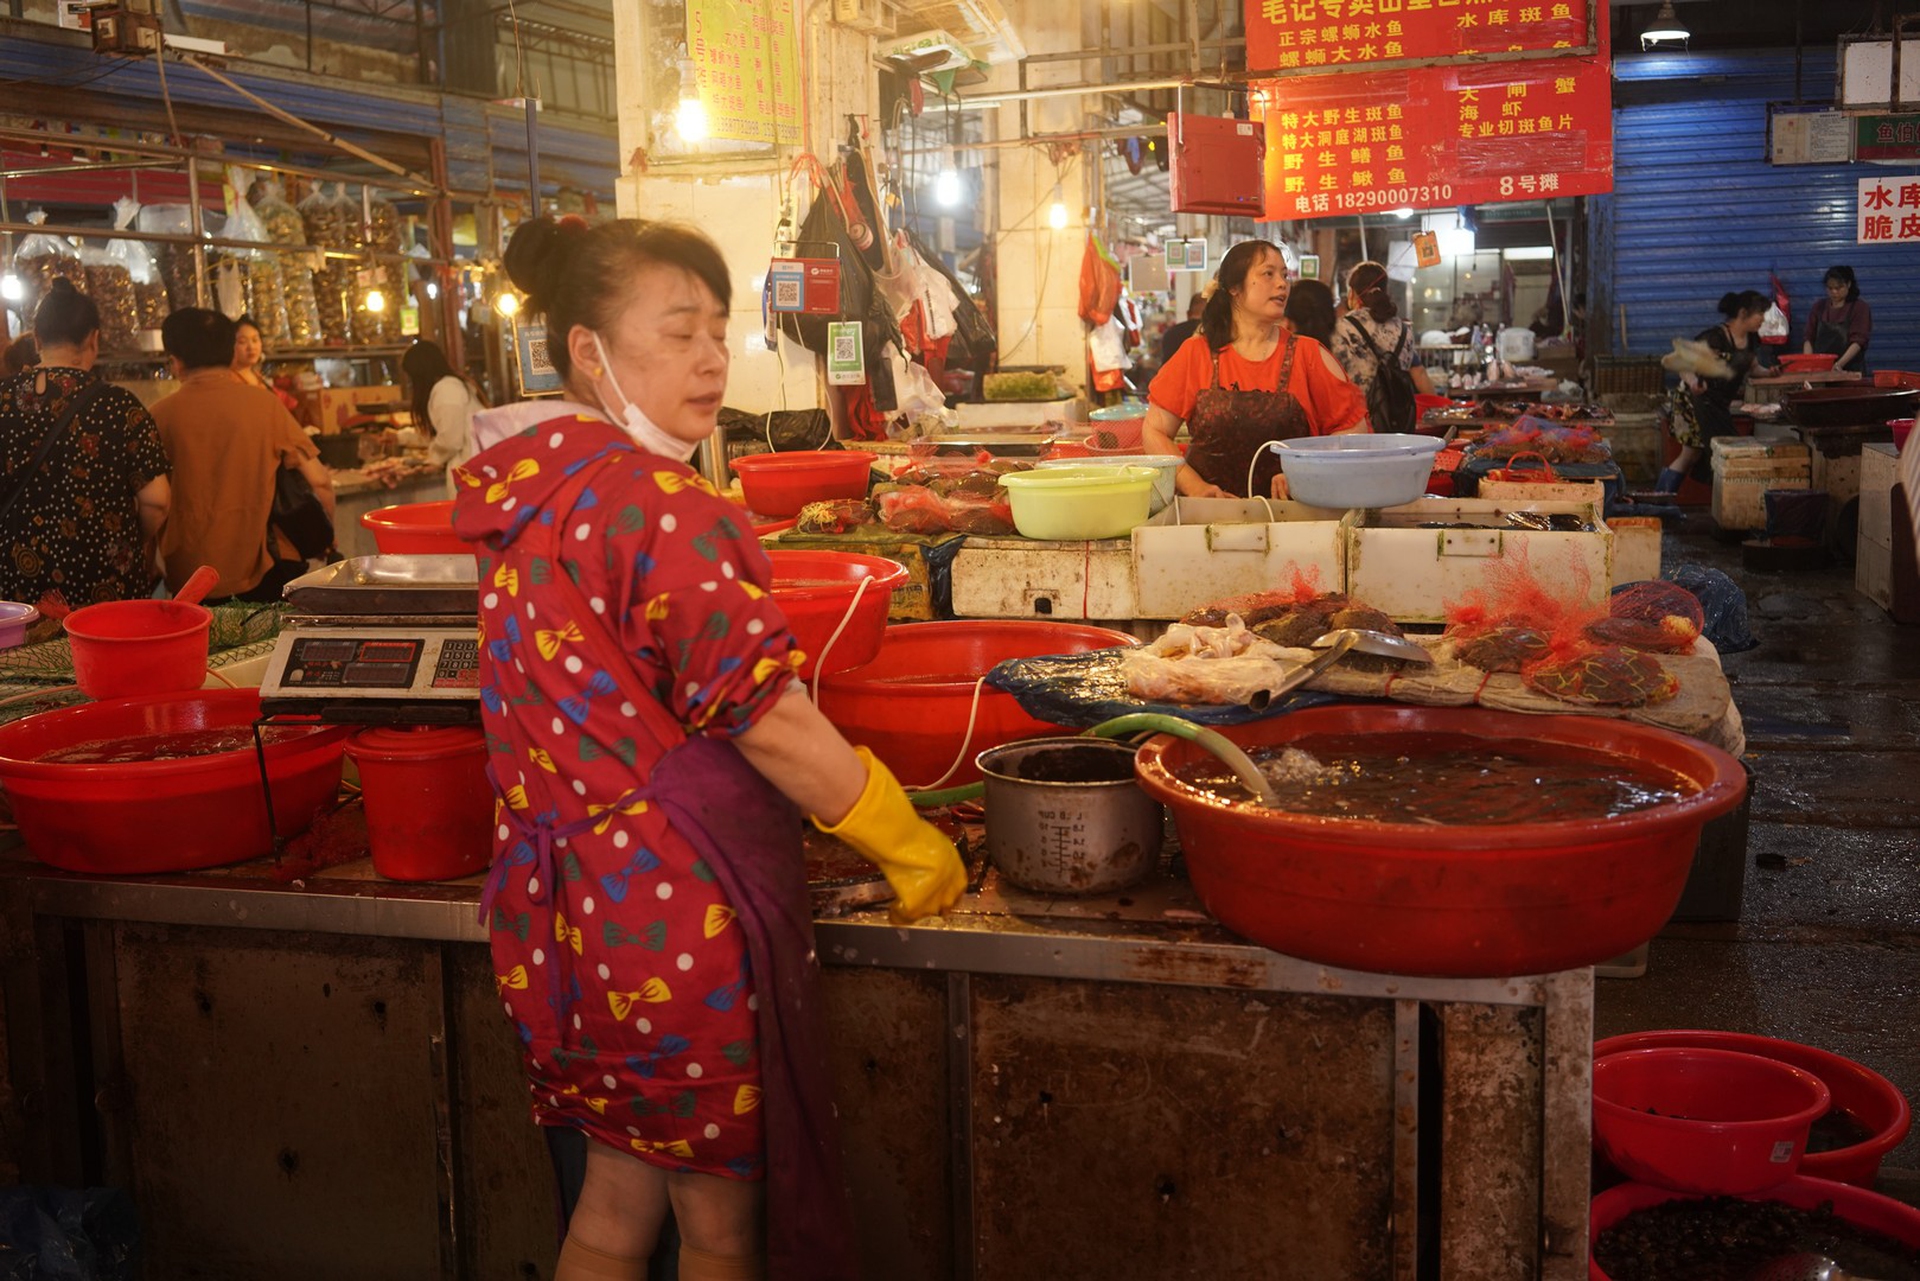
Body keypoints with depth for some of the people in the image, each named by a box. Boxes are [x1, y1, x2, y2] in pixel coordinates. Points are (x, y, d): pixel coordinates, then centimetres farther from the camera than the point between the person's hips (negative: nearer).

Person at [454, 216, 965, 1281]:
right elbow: (763, 715, -20)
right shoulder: (657, 501, -20)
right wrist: (910, 844, -9)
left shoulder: (524, 494, 9)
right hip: (674, 914, -9)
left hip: (570, 906, 9)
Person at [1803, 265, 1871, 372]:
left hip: (1850, 370, -3)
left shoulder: (1860, 308, 1)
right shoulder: (1819, 307, 13)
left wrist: (1840, 364, -25)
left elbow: (1858, 342, -10)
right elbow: (1809, 338, 11)